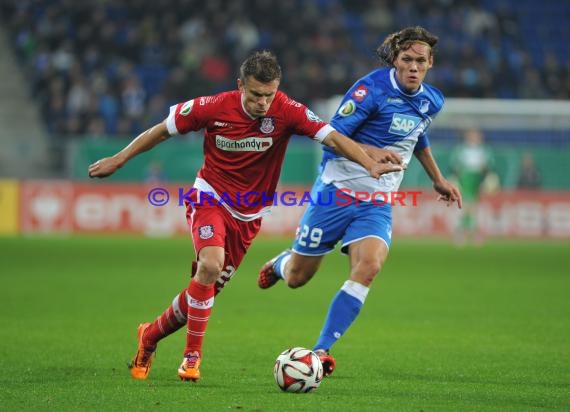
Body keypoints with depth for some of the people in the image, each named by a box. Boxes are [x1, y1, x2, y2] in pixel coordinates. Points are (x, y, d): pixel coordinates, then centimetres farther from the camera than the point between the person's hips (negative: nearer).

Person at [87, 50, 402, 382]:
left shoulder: (286, 111, -17)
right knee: (211, 265, -28)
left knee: (206, 290, 5)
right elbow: (163, 130, -3)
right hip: (210, 199, -2)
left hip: (248, 215, 2)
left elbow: (333, 137, -24)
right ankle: (192, 355, -14)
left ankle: (150, 336, 32)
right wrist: (119, 159, 2)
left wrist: (370, 164, -39)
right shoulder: (213, 108, -17)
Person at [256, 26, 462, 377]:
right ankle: (279, 264, 46)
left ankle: (321, 351, -19)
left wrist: (438, 180, 31)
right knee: (296, 278, 6)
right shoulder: (372, 89, -17)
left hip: (377, 204, 4)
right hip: (337, 190, -4)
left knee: (368, 267, -24)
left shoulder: (431, 101, 5)